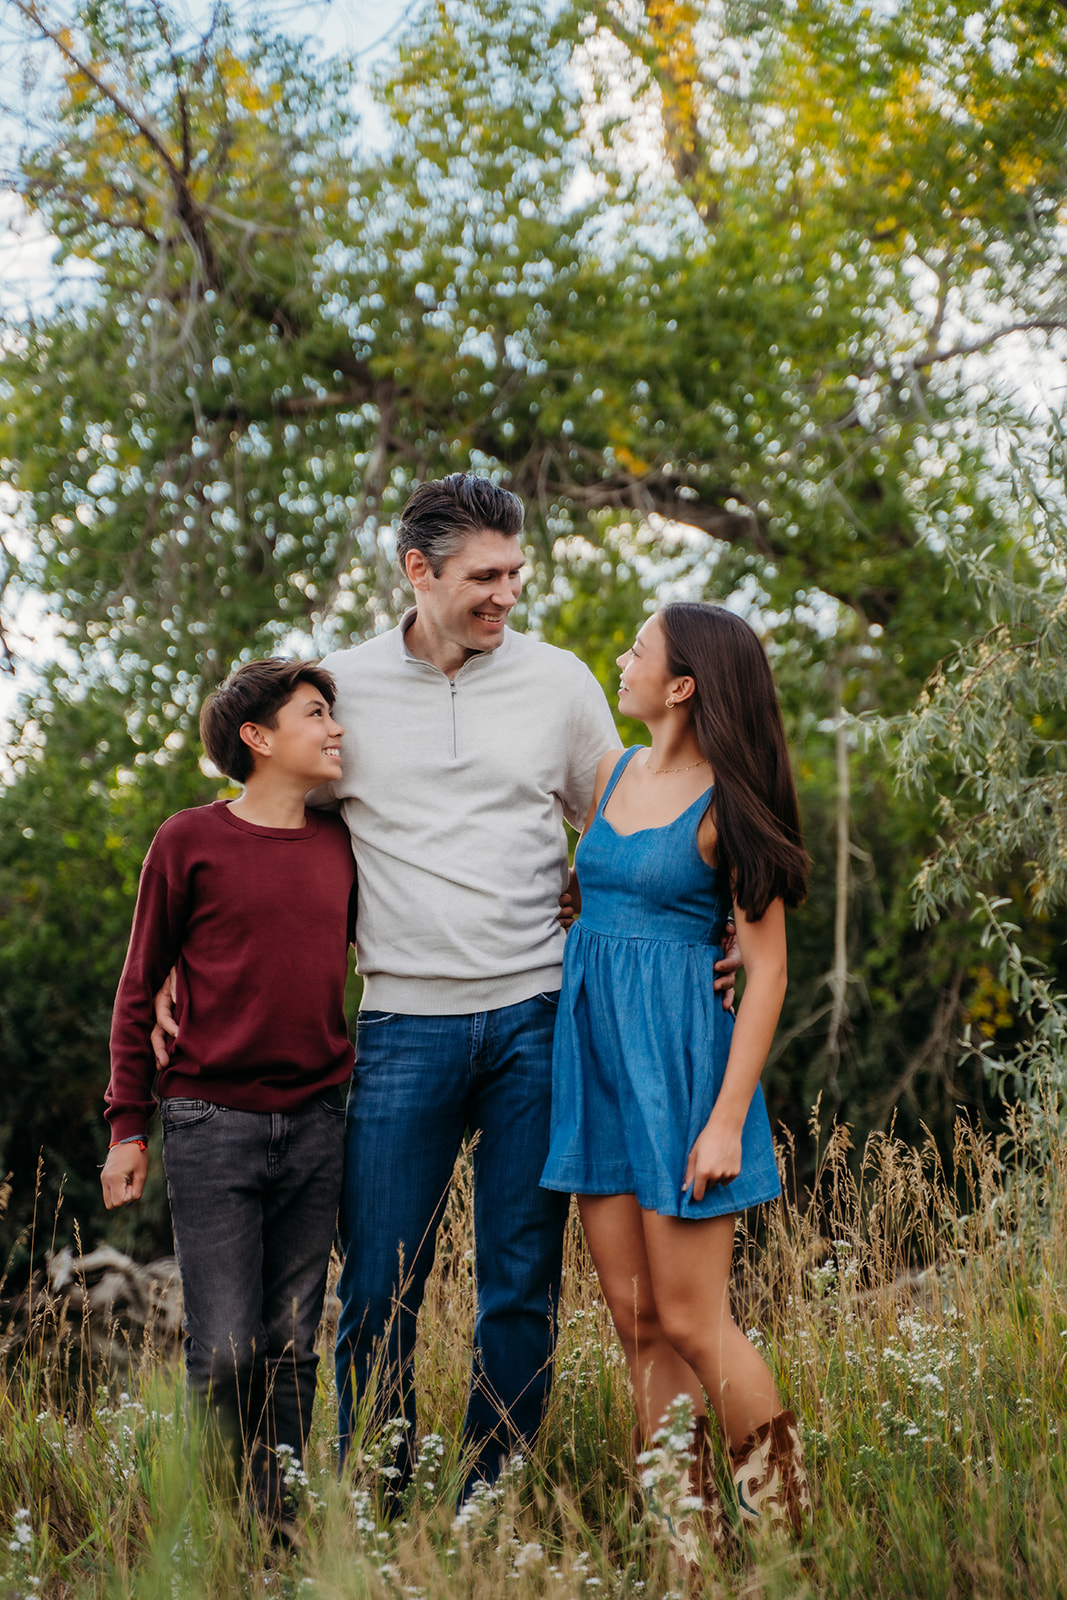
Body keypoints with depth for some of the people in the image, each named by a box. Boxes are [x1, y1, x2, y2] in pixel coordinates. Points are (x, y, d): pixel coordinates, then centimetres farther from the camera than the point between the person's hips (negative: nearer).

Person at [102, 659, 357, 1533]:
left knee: (292, 1349, 7)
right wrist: (129, 1126, 0)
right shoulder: (190, 841, -1)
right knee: (225, 1355, -6)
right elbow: (139, 988, 3)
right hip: (211, 1127, -4)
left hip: (316, 1126, 4)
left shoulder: (339, 844, 9)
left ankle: (284, 1527, 17)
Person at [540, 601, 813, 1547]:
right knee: (637, 1323, 7)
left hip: (680, 1057, -7)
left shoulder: (727, 805, -10)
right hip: (594, 1052, 7)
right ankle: (691, 1544, 15)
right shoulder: (612, 776, 10)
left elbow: (768, 966, -12)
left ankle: (789, 1524, 10)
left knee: (690, 1322, -6)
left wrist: (728, 1116, -16)